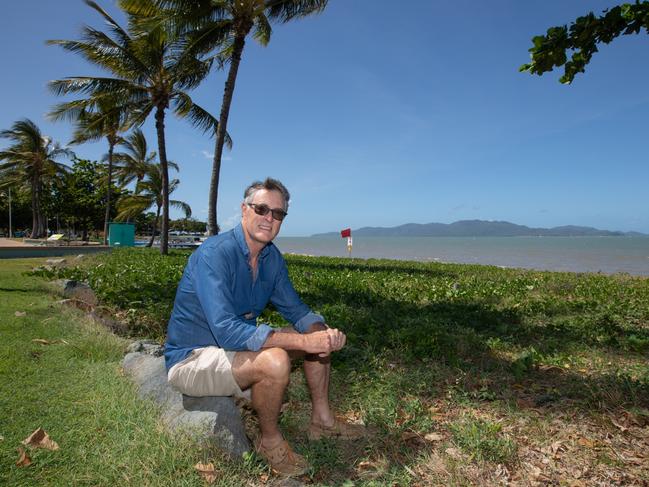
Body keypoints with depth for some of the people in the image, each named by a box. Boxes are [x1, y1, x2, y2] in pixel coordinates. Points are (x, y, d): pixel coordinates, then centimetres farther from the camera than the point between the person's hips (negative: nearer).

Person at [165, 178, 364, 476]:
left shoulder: (273, 258, -1)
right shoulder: (214, 254, -27)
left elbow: (296, 310, 5)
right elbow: (227, 332, -36)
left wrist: (325, 333, -17)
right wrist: (303, 342, -37)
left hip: (237, 346, 8)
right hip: (192, 358, -8)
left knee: (319, 333, 4)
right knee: (274, 360, -34)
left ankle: (321, 420, 18)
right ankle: (269, 441, -5)